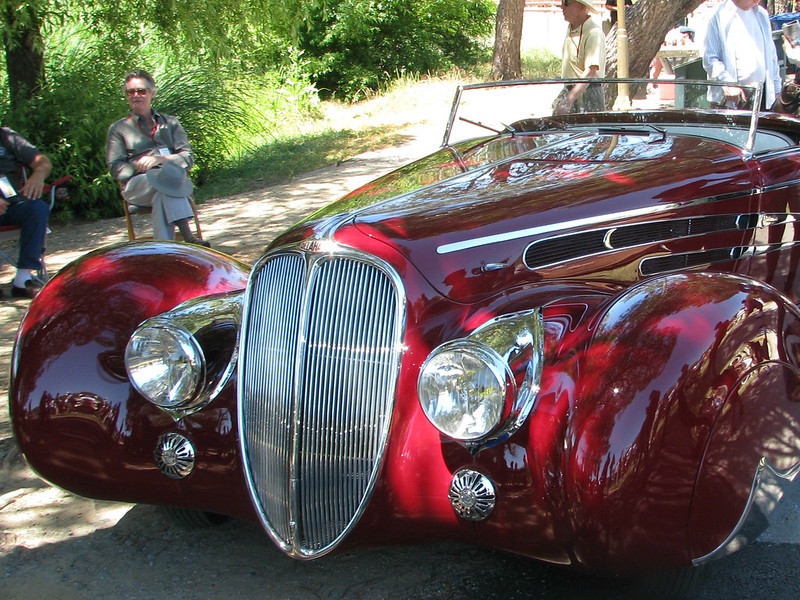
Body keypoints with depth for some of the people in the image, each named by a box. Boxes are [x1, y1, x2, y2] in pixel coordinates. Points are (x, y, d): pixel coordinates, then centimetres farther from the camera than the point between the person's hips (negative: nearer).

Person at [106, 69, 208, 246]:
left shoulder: (170, 123, 25)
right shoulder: (118, 128, 22)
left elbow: (188, 157, 10)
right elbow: (115, 167, 9)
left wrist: (161, 159, -10)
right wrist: (139, 167, -11)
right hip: (136, 187, -2)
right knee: (166, 174, -38)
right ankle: (186, 235, -50)